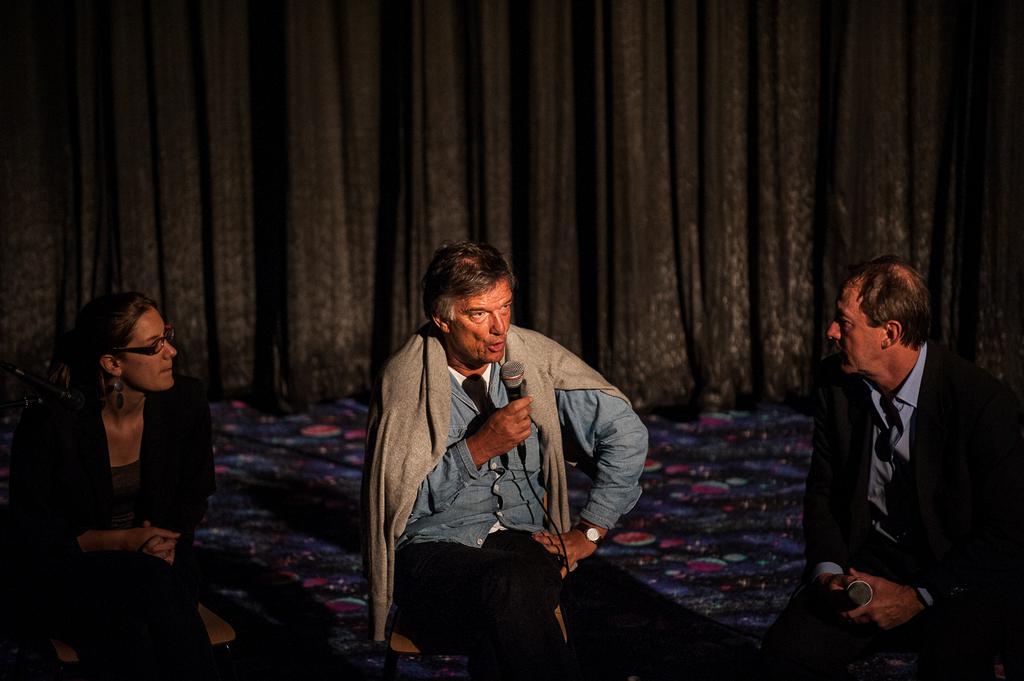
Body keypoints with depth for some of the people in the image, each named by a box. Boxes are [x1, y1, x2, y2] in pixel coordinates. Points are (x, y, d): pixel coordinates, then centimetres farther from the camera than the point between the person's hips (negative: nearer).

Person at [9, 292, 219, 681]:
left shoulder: (185, 402, -5)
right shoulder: (50, 423, -17)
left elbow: (195, 493, 13)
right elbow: (31, 529, -9)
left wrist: (171, 540, -9)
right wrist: (121, 541, -20)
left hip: (158, 560, 3)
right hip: (66, 577, -3)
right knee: (153, 582, -36)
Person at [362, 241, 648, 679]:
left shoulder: (532, 357, 4)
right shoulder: (406, 378, -3)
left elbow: (625, 432, 9)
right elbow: (396, 498, -9)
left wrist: (588, 532, 5)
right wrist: (479, 447, -17)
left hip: (523, 543, 2)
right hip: (433, 548, -2)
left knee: (499, 622, -37)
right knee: (505, 586, -37)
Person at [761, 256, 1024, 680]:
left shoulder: (983, 401, -18)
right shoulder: (838, 381, -2)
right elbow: (823, 492, 9)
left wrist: (918, 596, -19)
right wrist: (827, 571, -9)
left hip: (960, 572, -4)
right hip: (872, 560, 5)